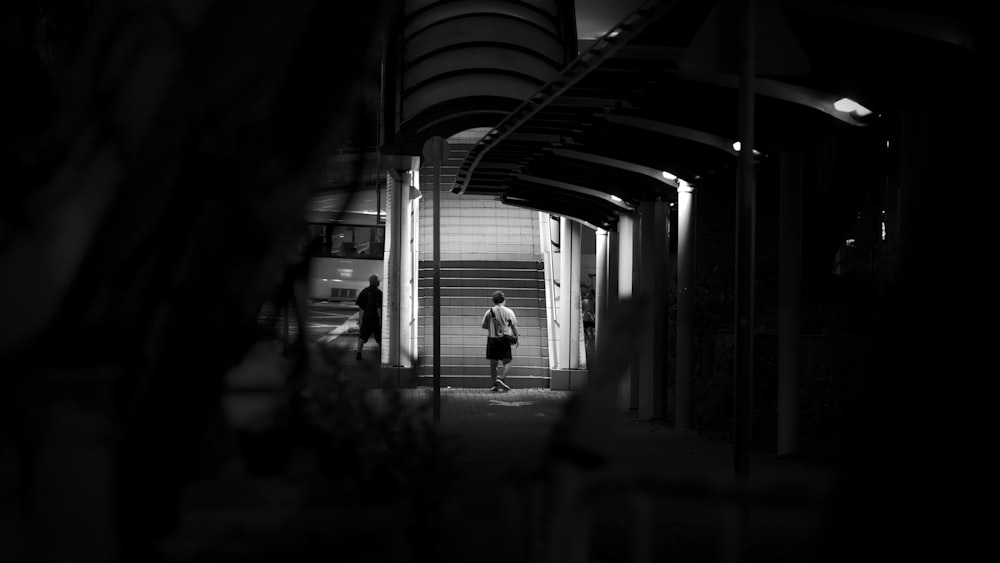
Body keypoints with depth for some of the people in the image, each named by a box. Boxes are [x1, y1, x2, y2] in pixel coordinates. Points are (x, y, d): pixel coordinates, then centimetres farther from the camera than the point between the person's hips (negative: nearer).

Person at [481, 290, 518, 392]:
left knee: (493, 364, 9)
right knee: (507, 362, 3)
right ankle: (501, 378, -19)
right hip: (504, 339, -2)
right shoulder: (508, 311, -4)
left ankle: (495, 384, 9)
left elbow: (484, 325, 6)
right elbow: (514, 326, -1)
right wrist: (516, 338, 10)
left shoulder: (489, 312, 0)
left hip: (492, 339, 2)